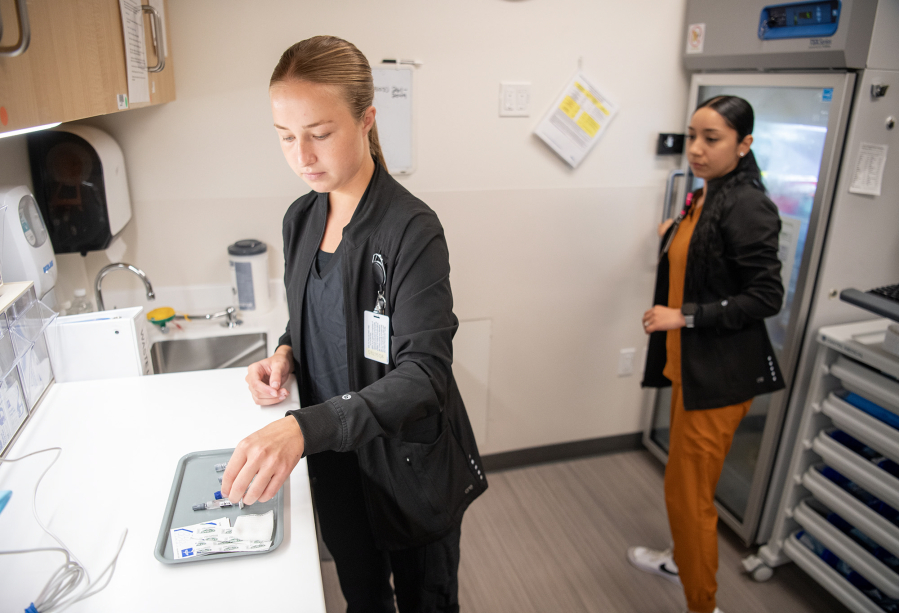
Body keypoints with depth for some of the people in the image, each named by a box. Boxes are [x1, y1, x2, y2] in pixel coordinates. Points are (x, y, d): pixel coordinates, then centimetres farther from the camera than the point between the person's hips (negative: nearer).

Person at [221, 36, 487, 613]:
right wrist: (286, 355, -8)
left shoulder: (411, 229, -23)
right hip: (337, 459, 6)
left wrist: (304, 427, -42)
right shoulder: (301, 219, -1)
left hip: (410, 465, -5)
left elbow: (423, 375, -30)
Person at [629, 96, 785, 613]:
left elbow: (766, 296, -20)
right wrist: (674, 236, 14)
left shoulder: (746, 206, -18)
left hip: (720, 375, -9)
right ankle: (682, 561, 46)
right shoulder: (704, 199, 9)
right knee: (685, 477, 24)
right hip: (689, 365, 9)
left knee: (689, 491, 2)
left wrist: (684, 316, -21)